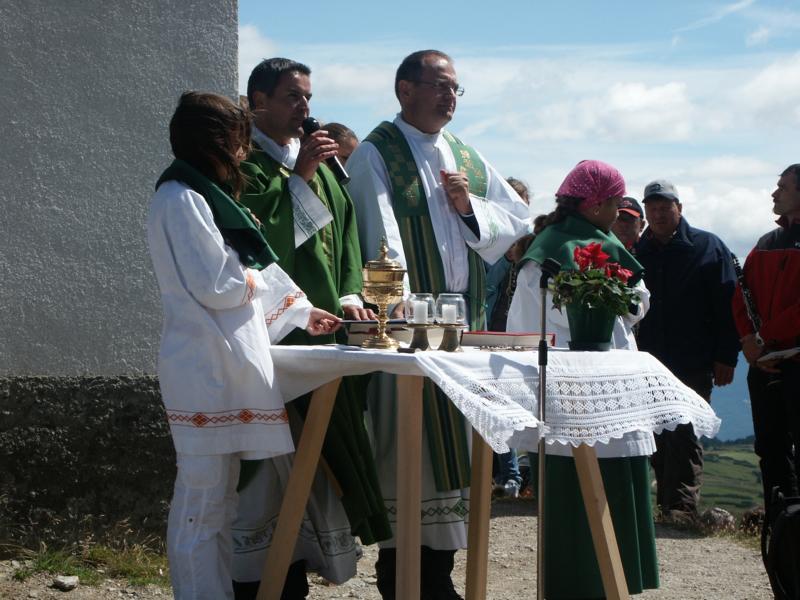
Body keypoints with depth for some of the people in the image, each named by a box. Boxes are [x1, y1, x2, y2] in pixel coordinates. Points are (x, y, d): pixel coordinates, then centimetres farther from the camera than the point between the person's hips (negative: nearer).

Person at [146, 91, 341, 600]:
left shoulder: (207, 196, 20)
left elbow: (250, 272, 24)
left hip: (228, 363, 10)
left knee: (220, 498, 12)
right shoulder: (180, 200, -11)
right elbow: (216, 284, -17)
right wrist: (252, 280, 3)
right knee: (203, 501, -6)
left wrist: (302, 312, 24)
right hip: (207, 366, -10)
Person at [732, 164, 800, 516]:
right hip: (764, 361, 7)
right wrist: (748, 338, -3)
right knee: (770, 447, 10)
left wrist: (768, 335, -14)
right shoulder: (767, 243, 17)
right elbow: (742, 297, 13)